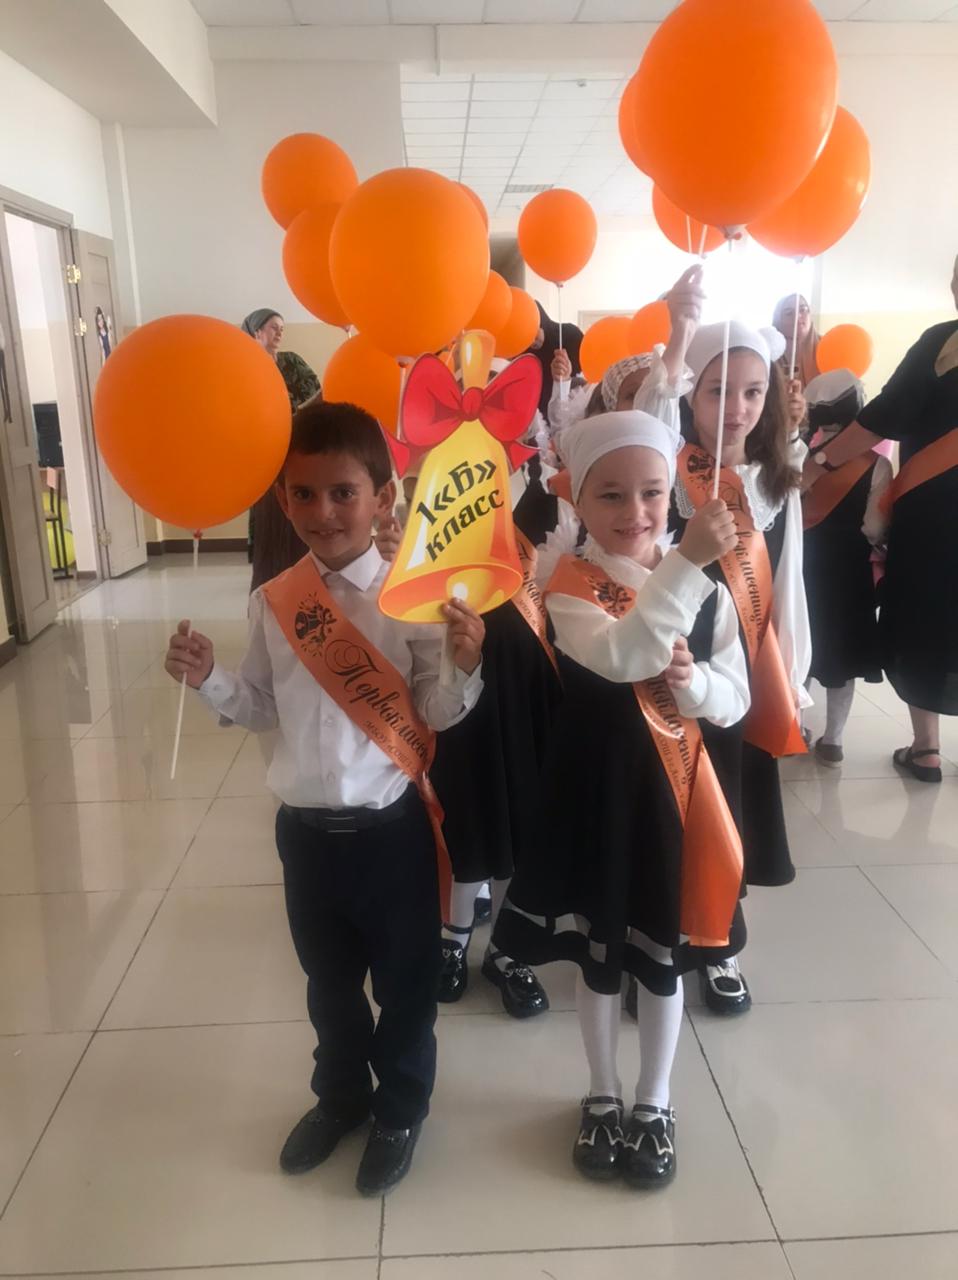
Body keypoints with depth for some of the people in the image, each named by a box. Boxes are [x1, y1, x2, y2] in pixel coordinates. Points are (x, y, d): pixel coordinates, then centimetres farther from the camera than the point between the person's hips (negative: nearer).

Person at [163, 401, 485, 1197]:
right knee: (329, 979, 24)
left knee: (405, 980, 16)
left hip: (390, 826, -3)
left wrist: (467, 667, -29)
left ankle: (401, 1110, 40)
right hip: (305, 828, 4)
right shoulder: (273, 602, -1)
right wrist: (208, 679, -8)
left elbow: (436, 712, -11)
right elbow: (263, 709, 8)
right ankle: (341, 1096, 48)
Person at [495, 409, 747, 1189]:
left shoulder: (705, 593, -4)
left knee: (662, 954, 15)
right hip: (599, 794, -2)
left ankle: (654, 1103, 38)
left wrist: (692, 678, -24)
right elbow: (620, 657, -34)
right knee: (599, 953, 15)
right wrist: (689, 560, -40)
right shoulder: (570, 587, -14)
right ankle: (604, 1097, 40)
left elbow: (735, 702, -2)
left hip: (674, 790, 2)